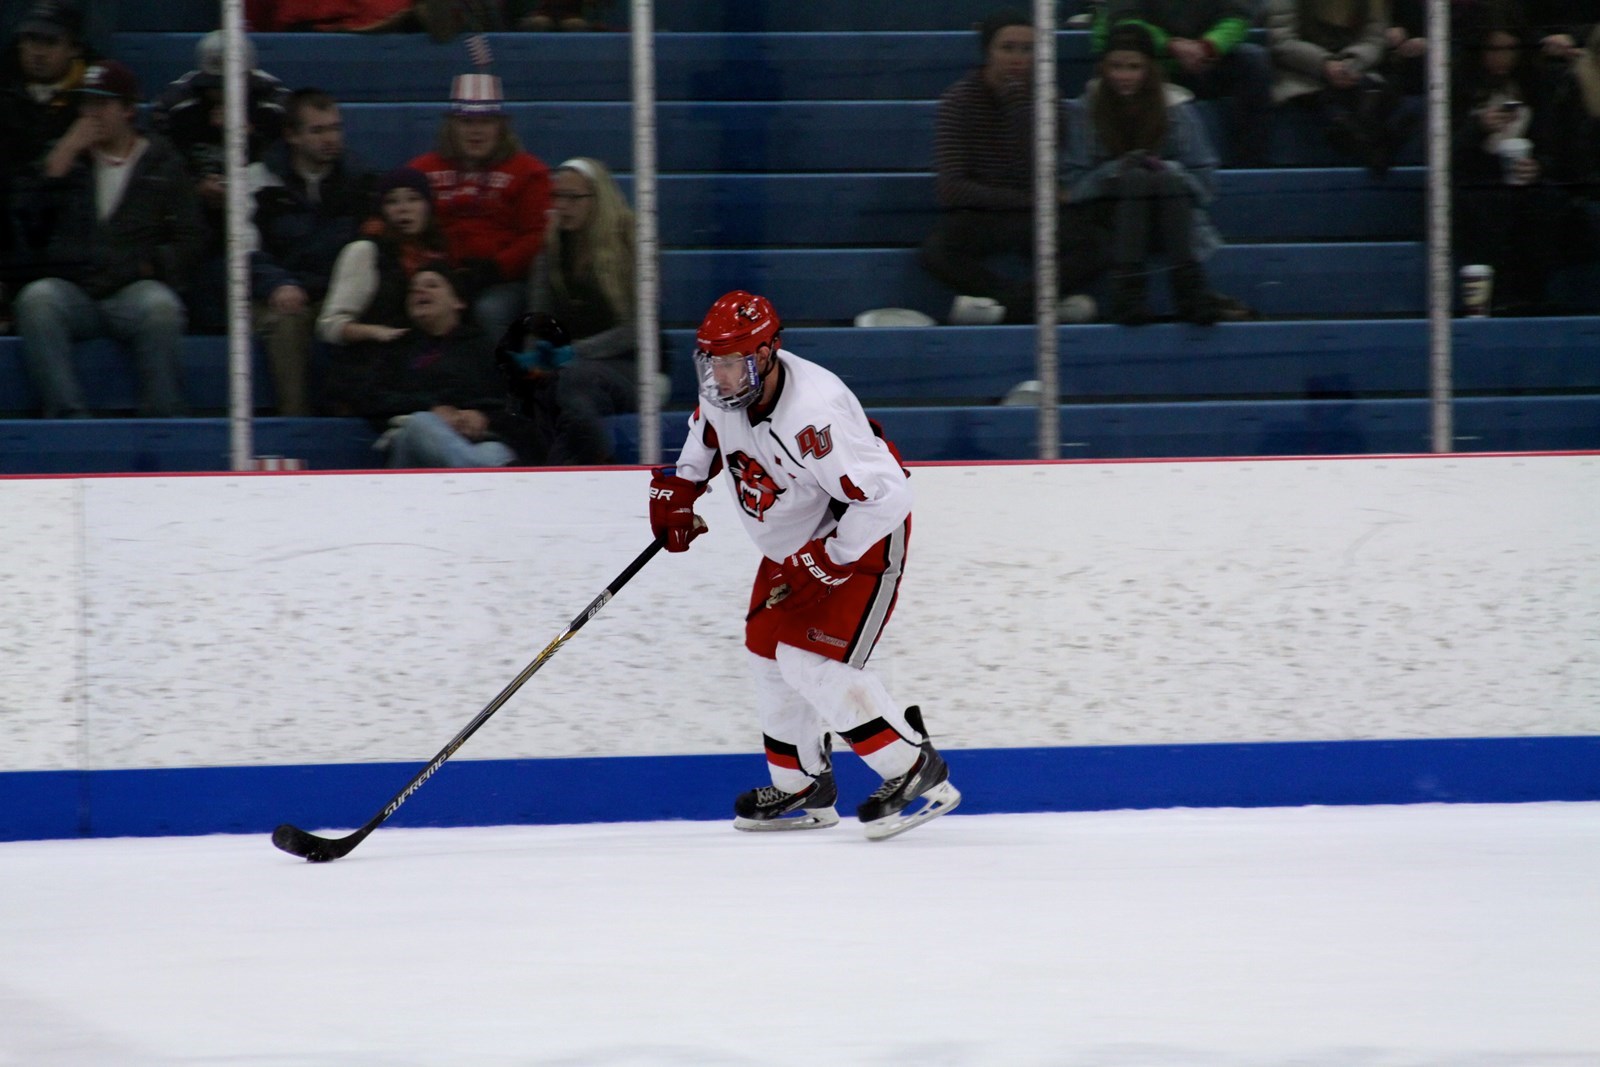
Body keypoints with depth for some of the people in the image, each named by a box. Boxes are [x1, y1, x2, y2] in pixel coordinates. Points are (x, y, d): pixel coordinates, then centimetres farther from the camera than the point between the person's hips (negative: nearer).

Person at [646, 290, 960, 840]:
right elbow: (709, 429, 18)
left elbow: (887, 496, -36)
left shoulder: (812, 417, -37)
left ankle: (917, 772, -6)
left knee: (813, 662, -17)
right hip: (792, 542, 9)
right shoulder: (726, 390, -11)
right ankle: (802, 787, 28)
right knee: (769, 651, 12)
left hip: (862, 535, -9)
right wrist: (679, 487, 10)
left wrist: (827, 562, -29)